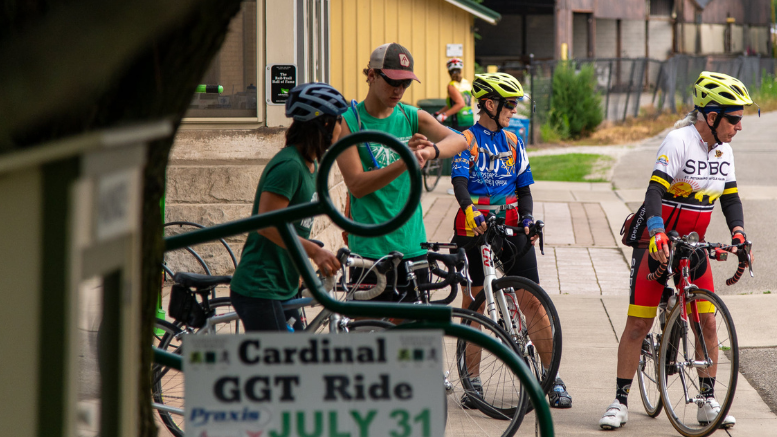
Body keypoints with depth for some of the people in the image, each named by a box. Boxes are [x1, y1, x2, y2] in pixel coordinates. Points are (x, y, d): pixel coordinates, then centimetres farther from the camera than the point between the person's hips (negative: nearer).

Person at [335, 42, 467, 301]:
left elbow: (458, 141, -10)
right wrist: (405, 162, -26)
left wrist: (432, 151, -32)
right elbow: (357, 185, -14)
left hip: (413, 245, 4)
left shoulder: (413, 118, 8)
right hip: (370, 250, -4)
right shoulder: (347, 122, -4)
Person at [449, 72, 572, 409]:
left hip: (511, 229, 3)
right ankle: (472, 380, 12)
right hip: (475, 229, -3)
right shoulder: (467, 140, -1)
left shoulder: (512, 142, 13)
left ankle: (553, 378, 2)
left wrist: (526, 218, -7)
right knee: (472, 305, 3)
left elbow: (523, 188, 13)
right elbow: (459, 182, -15)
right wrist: (470, 212, -34)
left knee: (532, 302, -3)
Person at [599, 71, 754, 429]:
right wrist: (657, 232, -43)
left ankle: (709, 402, 11)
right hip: (657, 242, -6)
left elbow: (730, 197, 7)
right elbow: (655, 188, -28)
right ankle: (620, 402, 1)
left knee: (706, 322, 1)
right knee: (638, 322, -6)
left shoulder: (723, 150, 3)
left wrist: (738, 232, -12)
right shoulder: (679, 140, -18)